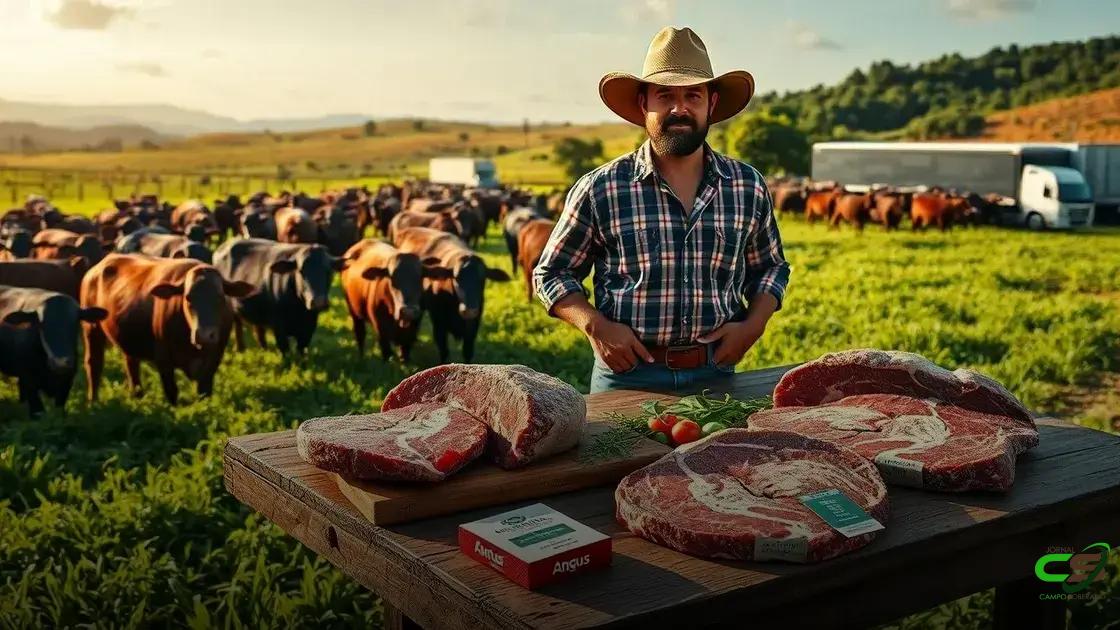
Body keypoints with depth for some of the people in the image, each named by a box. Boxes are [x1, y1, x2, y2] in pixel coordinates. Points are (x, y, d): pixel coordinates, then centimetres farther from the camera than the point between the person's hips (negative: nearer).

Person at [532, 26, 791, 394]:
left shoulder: (749, 187, 2)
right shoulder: (599, 190, -7)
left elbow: (771, 268, 15)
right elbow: (550, 273, 1)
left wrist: (753, 326, -3)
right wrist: (595, 325, -15)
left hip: (716, 374, 3)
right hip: (626, 374, -2)